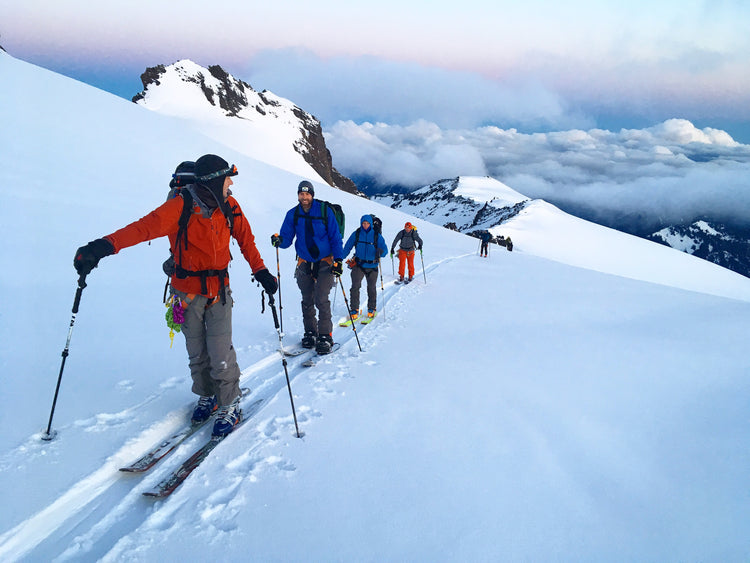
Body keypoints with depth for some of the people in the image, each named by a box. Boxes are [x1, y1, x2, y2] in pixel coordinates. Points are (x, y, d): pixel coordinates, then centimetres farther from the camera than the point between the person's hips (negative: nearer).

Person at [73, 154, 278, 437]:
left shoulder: (229, 207, -2)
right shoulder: (181, 207, -16)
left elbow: (245, 238, 11)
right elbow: (146, 226, -29)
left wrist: (261, 271, 8)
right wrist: (104, 246, -43)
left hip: (219, 289, 1)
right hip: (189, 291, -1)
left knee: (220, 351, -5)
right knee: (196, 350, 11)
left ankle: (230, 405, 13)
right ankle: (207, 396, 34)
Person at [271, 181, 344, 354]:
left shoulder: (325, 210, -7)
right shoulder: (293, 214, 1)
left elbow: (335, 237, -3)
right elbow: (287, 238, 1)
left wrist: (338, 260, -11)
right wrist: (279, 240, -23)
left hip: (325, 262, -3)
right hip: (304, 263, 4)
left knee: (321, 299, -13)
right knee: (307, 300, 10)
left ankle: (325, 336, -7)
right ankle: (310, 333, 23)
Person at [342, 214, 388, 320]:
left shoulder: (377, 236, -2)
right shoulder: (356, 234, -1)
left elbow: (385, 249, -6)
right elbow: (347, 248, 5)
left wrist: (380, 251, -29)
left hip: (372, 266, 0)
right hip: (359, 265, 0)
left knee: (372, 288, 9)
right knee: (355, 286, -11)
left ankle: (371, 309, 26)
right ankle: (354, 310, -2)